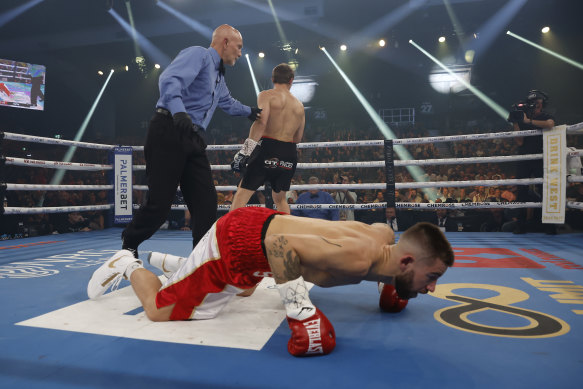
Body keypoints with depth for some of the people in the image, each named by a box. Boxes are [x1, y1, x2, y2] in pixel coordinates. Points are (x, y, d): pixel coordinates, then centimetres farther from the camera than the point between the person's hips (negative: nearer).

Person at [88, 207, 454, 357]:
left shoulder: (385, 235, -6)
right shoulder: (359, 259, -33)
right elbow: (284, 245, -38)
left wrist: (387, 279, 18)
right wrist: (300, 311, -35)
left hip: (263, 222, 9)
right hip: (234, 240, -9)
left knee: (242, 289, 39)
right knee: (159, 309, 1)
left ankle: (164, 260, 46)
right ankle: (129, 264, 28)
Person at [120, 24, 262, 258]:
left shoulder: (219, 77, 27)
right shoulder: (198, 54, -2)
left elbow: (228, 103, 48)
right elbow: (170, 80, -22)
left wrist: (249, 111, 62)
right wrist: (178, 111, -38)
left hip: (193, 140, 9)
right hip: (169, 133, -9)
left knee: (206, 202, -1)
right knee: (160, 201, -7)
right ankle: (129, 243, 18)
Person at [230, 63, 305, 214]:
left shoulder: (266, 95, 1)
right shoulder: (299, 105, 17)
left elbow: (261, 122, -16)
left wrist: (246, 150, -18)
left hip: (268, 148, -5)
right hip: (289, 153, 5)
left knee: (243, 192, -1)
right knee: (280, 198, 23)